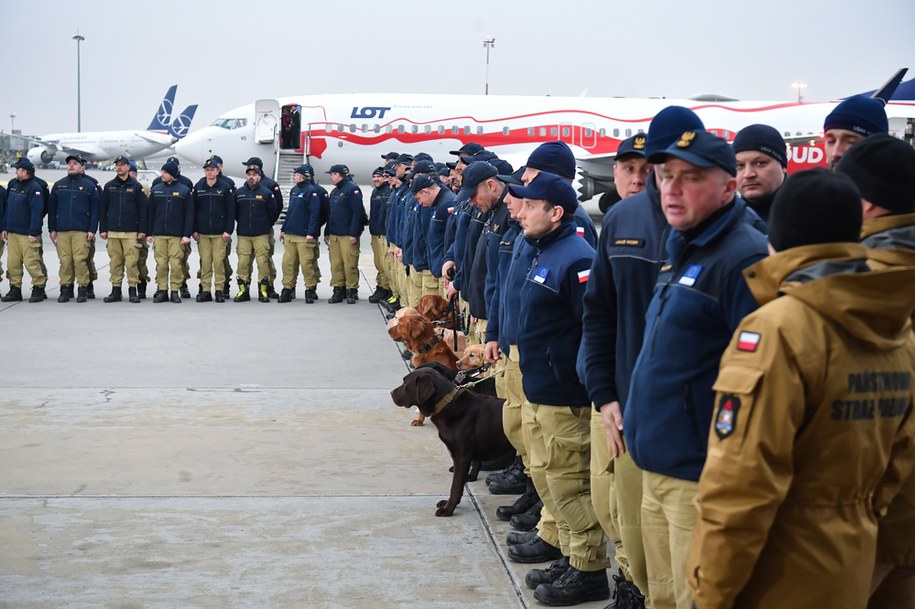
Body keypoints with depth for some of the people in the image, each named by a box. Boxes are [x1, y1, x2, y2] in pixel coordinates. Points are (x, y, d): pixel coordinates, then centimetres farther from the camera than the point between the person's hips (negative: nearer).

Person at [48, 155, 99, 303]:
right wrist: (52, 229, 7)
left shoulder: (89, 185, 6)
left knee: (80, 259, -8)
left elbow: (95, 209, 2)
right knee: (65, 260, 0)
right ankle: (65, 289, 7)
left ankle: (82, 289, -1)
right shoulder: (58, 185, 14)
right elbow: (51, 208, 14)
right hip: (62, 230, 3)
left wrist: (92, 230, -6)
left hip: (81, 230, -3)